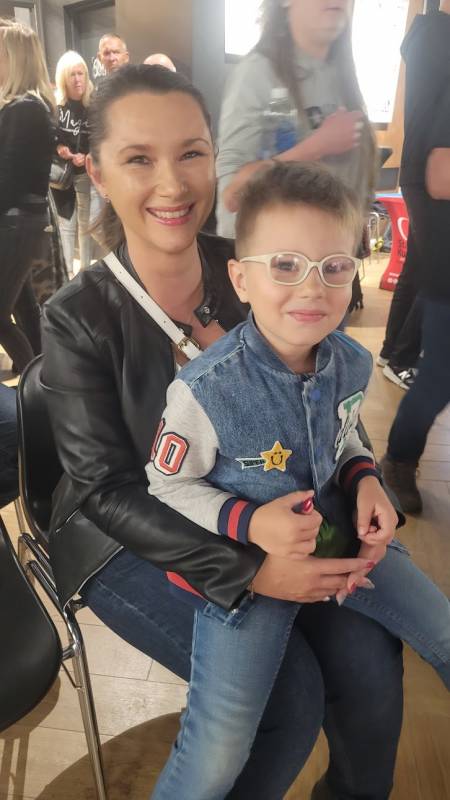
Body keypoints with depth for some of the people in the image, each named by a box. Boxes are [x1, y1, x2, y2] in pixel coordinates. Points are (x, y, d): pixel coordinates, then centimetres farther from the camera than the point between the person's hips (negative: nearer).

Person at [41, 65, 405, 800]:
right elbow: (107, 489, -16)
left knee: (370, 663, -9)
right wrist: (247, 570, -24)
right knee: (289, 694, -15)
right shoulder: (79, 318, -15)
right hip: (132, 541, -3)